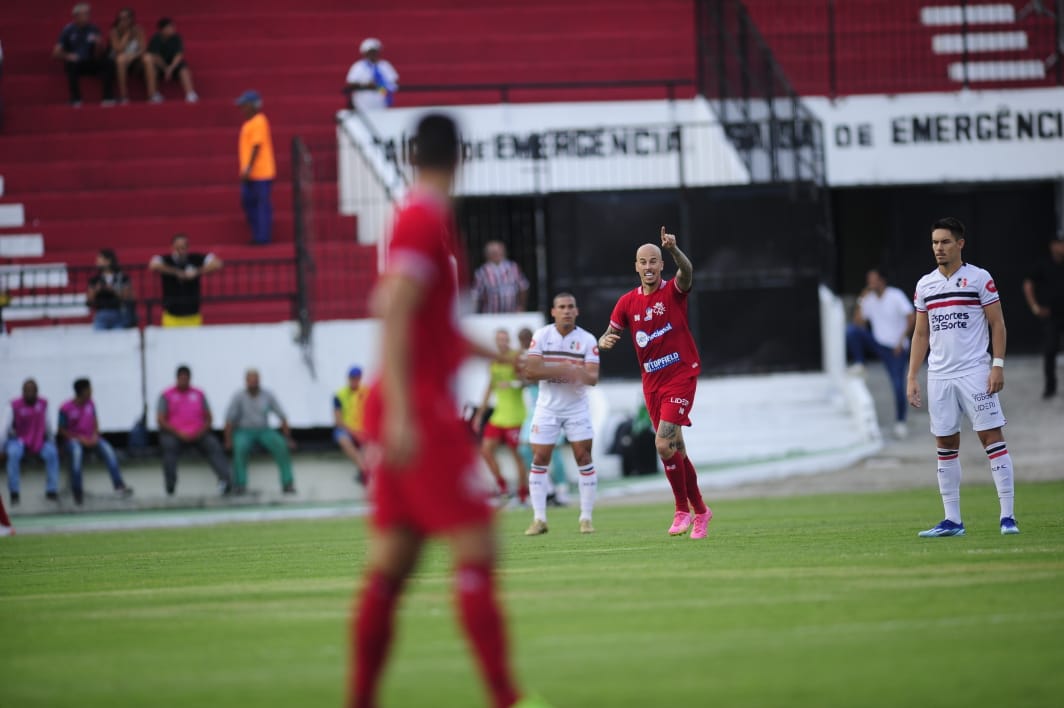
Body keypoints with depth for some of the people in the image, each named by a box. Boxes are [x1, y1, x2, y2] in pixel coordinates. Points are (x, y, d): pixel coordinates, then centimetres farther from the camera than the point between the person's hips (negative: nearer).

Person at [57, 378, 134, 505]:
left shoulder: (90, 404, 2)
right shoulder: (66, 409, -12)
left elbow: (95, 422, 10)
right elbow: (62, 431, -9)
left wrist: (95, 435, -10)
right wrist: (80, 438, -17)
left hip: (91, 437, 4)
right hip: (73, 438, -4)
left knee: (108, 449, -22)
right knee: (77, 451, -38)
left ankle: (119, 486, -25)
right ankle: (77, 491, -28)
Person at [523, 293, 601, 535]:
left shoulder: (587, 340, -6)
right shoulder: (541, 336, -5)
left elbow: (593, 377, -12)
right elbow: (530, 371, -14)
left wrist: (583, 374, -36)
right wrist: (563, 370, -24)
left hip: (577, 406, 0)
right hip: (547, 406, 0)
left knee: (584, 458, -5)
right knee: (539, 460, -3)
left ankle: (586, 518, 4)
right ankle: (539, 519, 3)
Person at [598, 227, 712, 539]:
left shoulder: (673, 291, -7)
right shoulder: (628, 302, 6)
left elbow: (687, 273, -29)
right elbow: (610, 334, 11)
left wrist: (674, 249, -49)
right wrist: (604, 341, -14)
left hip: (680, 376, -5)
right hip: (652, 382, 5)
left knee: (664, 445, -17)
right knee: (676, 448, 9)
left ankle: (683, 509, -2)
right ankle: (699, 510, 21)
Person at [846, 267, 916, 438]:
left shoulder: (896, 296, -11)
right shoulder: (869, 299, 4)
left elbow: (912, 318, -16)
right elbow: (859, 323, 1)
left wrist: (901, 340, -19)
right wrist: (860, 302, -9)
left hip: (896, 349, -5)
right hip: (877, 343, 5)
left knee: (898, 386, -12)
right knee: (851, 330, -19)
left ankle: (900, 422, 4)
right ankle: (859, 365, -7)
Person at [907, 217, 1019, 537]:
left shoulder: (980, 279, -1)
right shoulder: (925, 285, 12)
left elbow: (997, 324, -1)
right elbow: (921, 334, 16)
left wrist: (998, 365, -11)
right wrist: (912, 377, 9)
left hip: (975, 372, -5)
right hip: (939, 376, 5)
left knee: (992, 437, -8)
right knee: (946, 446, 5)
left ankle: (1007, 515, -8)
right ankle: (952, 520, 9)